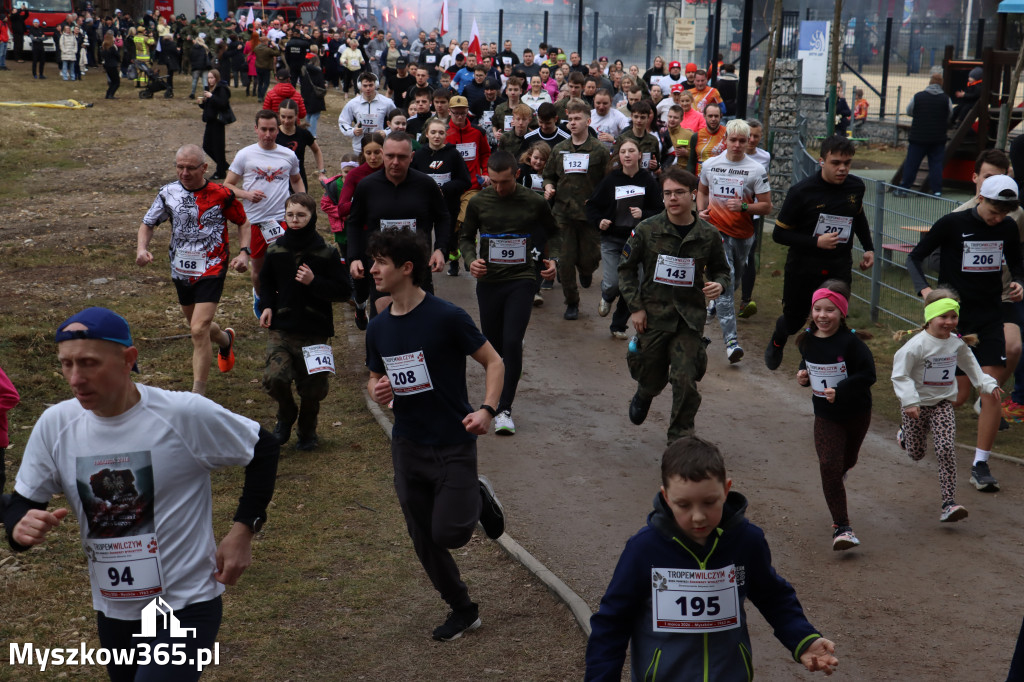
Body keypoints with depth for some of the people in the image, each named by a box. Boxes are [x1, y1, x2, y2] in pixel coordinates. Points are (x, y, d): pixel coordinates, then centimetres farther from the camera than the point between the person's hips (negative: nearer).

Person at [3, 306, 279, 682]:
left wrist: (242, 530, -10)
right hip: (112, 612, 5)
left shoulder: (185, 414, -17)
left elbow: (264, 450, -4)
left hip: (186, 605, -5)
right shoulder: (55, 425, -5)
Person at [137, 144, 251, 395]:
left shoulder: (221, 195, -9)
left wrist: (243, 252, -8)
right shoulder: (168, 193, -1)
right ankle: (226, 340, 56)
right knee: (198, 326, 20)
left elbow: (243, 222, 6)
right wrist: (142, 247, -9)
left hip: (211, 271, -5)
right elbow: (148, 223, 10)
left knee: (199, 331, -15)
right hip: (181, 271, 5)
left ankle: (197, 396, -8)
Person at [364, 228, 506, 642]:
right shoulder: (378, 328, 3)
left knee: (449, 534, -12)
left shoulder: (446, 318, -14)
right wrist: (377, 390, -7)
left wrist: (487, 410, -23)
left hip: (453, 444, -5)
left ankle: (479, 499, 21)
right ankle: (462, 611, 29)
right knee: (424, 542, 9)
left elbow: (494, 362, -8)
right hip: (407, 447, 5)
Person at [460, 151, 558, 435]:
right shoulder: (478, 202, 0)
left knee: (512, 343, -14)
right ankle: (495, 397, 36)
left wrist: (552, 260, -3)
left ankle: (504, 409, -5)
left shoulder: (535, 203, -3)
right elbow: (466, 237, 12)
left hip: (521, 280, -2)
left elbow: (552, 233, 14)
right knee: (492, 345, 10)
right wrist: (470, 260, -9)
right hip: (488, 281, 2)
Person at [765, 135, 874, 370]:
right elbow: (779, 234, -12)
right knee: (794, 319, 15)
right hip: (803, 269, -2)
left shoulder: (856, 187, -1)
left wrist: (868, 248, 14)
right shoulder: (802, 191, -16)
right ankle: (777, 342, 50)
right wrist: (816, 242, -23)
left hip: (840, 270, 3)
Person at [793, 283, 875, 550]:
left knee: (847, 460, 21)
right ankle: (841, 527, -8)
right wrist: (803, 376, -5)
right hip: (825, 416, 2)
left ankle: (838, 476, 60)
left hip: (856, 414, -2)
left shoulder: (850, 342, -20)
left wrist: (840, 390, -28)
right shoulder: (807, 340, -3)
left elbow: (868, 375, -21)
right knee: (829, 466, -13)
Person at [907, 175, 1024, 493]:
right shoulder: (952, 224, -10)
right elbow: (915, 257, -4)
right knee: (959, 394, -3)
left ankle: (980, 465, 6)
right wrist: (924, 288, -21)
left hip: (990, 318, 4)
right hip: (953, 316, -4)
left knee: (992, 392, -5)